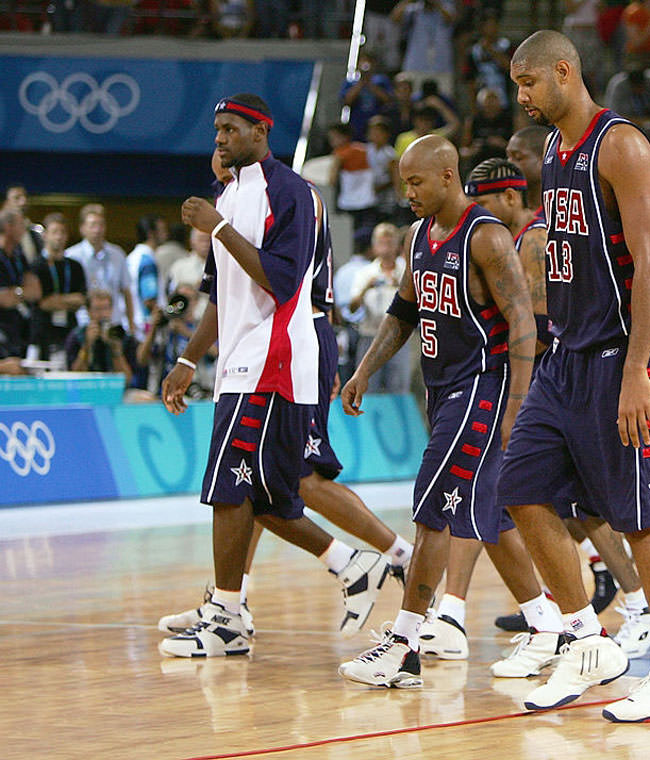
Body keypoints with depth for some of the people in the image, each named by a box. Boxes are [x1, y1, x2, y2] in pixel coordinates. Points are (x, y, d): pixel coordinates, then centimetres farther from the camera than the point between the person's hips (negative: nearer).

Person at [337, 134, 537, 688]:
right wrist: (365, 371, 11)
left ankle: (404, 647, -13)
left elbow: (523, 325, -18)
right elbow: (403, 313, 22)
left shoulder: (486, 238, -15)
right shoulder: (420, 235, 10)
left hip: (481, 387, -9)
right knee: (483, 515, 13)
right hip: (443, 388, 9)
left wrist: (514, 412, -23)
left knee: (434, 512, -13)